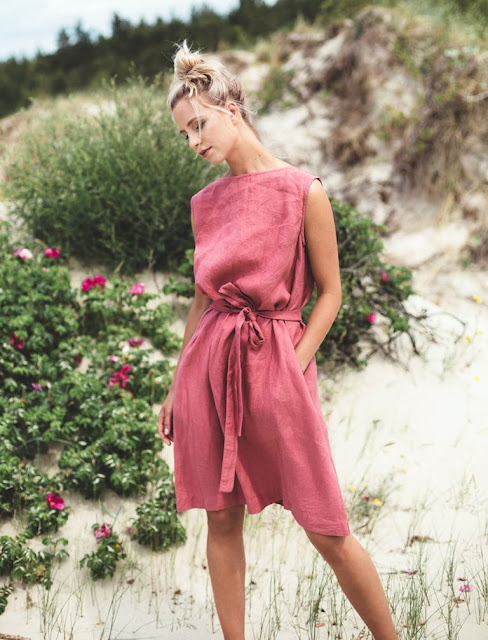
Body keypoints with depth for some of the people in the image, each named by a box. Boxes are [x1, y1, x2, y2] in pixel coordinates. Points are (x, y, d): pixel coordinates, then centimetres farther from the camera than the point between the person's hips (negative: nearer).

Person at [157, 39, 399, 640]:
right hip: (209, 365, 5)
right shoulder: (205, 203, 9)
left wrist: (293, 365, -10)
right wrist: (176, 386, 15)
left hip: (278, 362, -4)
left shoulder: (303, 191, -5)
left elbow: (330, 292, -1)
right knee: (222, 519, 9)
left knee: (327, 530, 0)